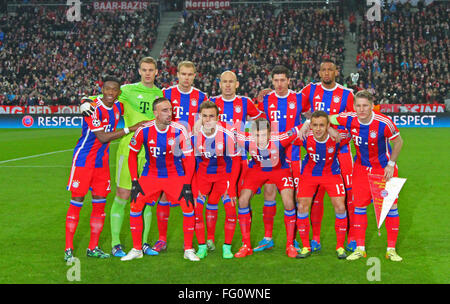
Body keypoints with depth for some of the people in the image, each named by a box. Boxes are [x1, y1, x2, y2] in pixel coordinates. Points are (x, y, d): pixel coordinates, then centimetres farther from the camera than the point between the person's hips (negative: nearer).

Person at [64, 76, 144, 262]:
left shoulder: (118, 107, 4)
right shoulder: (93, 109, -18)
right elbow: (103, 138, -21)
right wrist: (130, 129, -19)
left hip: (102, 161, 7)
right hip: (84, 160, -7)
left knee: (100, 203, 7)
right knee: (77, 202, -3)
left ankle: (93, 248, 16)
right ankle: (68, 249, 3)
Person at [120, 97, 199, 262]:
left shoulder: (179, 130, -17)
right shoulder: (144, 130, -15)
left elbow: (189, 158, -9)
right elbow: (132, 154, -1)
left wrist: (187, 185, -13)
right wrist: (134, 181, -5)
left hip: (176, 175, -1)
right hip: (150, 174, 1)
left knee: (189, 208, -12)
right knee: (135, 207, -8)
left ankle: (188, 250, 4)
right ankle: (136, 249, 9)